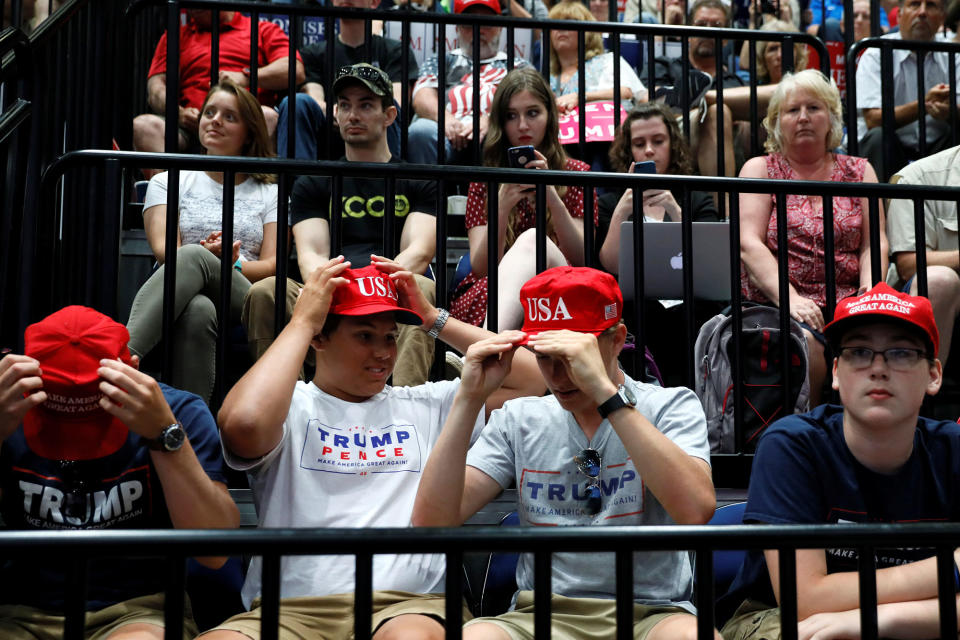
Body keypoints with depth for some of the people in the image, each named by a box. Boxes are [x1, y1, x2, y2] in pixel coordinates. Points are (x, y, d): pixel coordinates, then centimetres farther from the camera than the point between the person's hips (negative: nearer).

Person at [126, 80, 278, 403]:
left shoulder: (270, 194, 22)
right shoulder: (167, 182, 23)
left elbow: (273, 266, 9)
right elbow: (164, 250, 5)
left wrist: (234, 263, -14)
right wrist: (207, 252, -18)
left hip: (243, 299, 0)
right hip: (186, 298, 1)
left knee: (194, 258, -36)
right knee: (198, 310, -41)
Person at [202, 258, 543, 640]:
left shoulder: (426, 405, 20)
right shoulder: (292, 406, 10)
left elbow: (531, 379, 15)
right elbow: (244, 423, -15)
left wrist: (433, 319, 15)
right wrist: (301, 322, 0)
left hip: (409, 604, 1)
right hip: (291, 608, 0)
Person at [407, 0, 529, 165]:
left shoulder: (519, 66, 29)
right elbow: (422, 98, 13)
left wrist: (489, 120, -16)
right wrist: (445, 119, -13)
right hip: (447, 132, 1)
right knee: (421, 131, -35)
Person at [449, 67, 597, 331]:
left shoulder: (576, 173, 14)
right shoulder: (484, 180, 14)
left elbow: (582, 260, 0)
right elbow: (480, 268, 1)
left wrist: (551, 196, -14)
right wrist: (503, 207, -15)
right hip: (489, 293, 0)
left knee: (532, 239, -33)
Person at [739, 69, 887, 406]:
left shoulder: (859, 171, 19)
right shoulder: (760, 169, 12)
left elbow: (874, 243, 10)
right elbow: (749, 245, -2)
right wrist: (790, 298, -17)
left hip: (847, 303, 2)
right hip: (776, 304, -2)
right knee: (804, 341, -34)